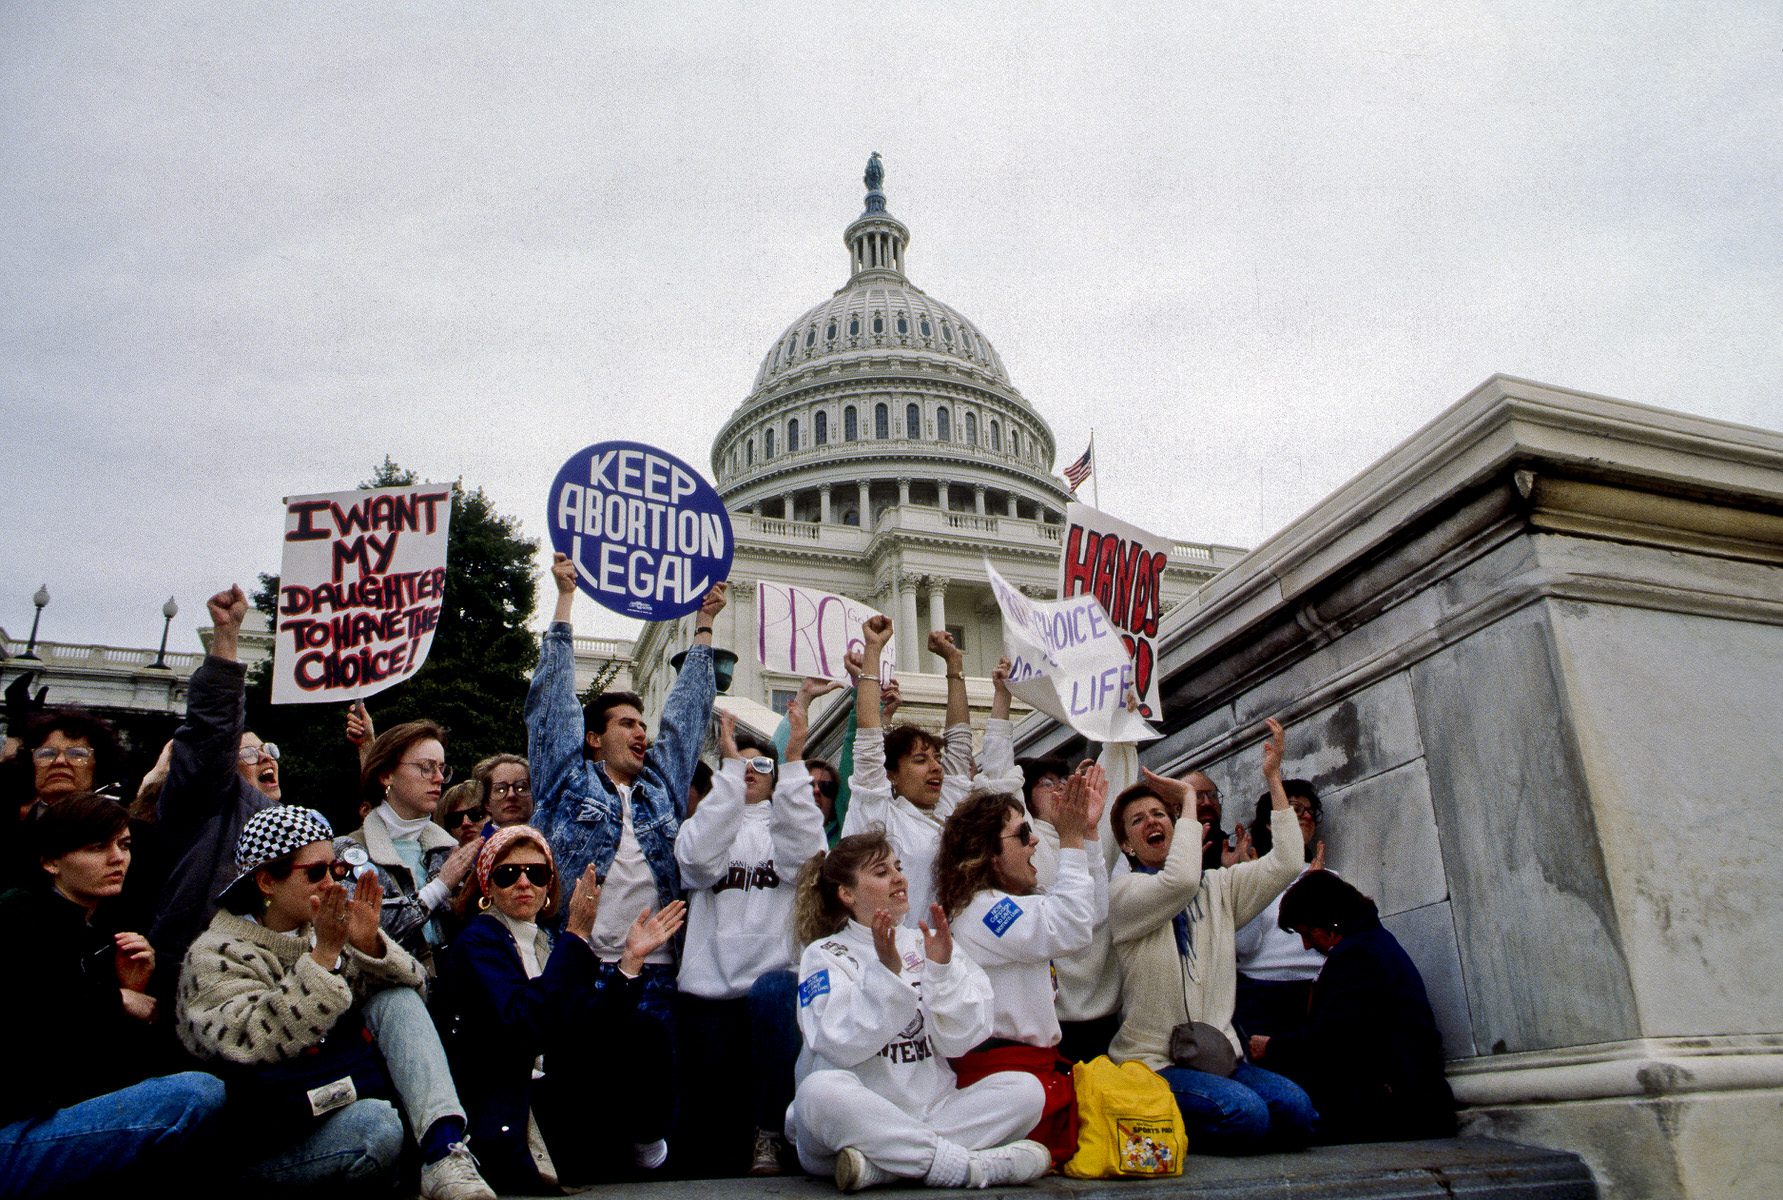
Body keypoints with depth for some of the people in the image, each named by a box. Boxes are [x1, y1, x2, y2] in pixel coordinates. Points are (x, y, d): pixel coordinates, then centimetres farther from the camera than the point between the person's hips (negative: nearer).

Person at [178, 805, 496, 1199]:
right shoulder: (215, 956, -6)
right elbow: (254, 1043, -23)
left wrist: (370, 945, -15)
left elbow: (409, 991, 3)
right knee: (377, 1123, -35)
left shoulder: (327, 930, 10)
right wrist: (323, 956, -27)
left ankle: (444, 1153, -26)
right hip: (272, 1146, -6)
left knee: (396, 996, -15)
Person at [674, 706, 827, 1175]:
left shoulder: (785, 824, 15)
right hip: (710, 982, 1)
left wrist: (793, 759, -15)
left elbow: (806, 852, -11)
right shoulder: (709, 820, 15)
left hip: (774, 973, -1)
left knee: (770, 993, -34)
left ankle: (770, 1133, -20)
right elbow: (698, 857, -11)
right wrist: (729, 765, -13)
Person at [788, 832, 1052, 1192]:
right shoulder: (824, 955, 0)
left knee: (1026, 1089, -16)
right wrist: (885, 972, -25)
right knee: (819, 1091, -35)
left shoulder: (926, 944, 10)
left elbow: (960, 1040, -1)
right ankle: (968, 1165, -25)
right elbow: (841, 1046, -16)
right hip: (857, 1119, -4)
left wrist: (942, 968, -15)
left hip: (930, 1113, 4)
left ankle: (880, 1166, -25)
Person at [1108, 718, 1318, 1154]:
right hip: (1153, 1063, -5)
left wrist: (1273, 778, -1)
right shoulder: (1124, 892, -4)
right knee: (1244, 1113, -29)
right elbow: (1180, 881, -25)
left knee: (1297, 1111, -20)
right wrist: (1188, 796, -15)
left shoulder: (1219, 887, 14)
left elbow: (1284, 863, 1)